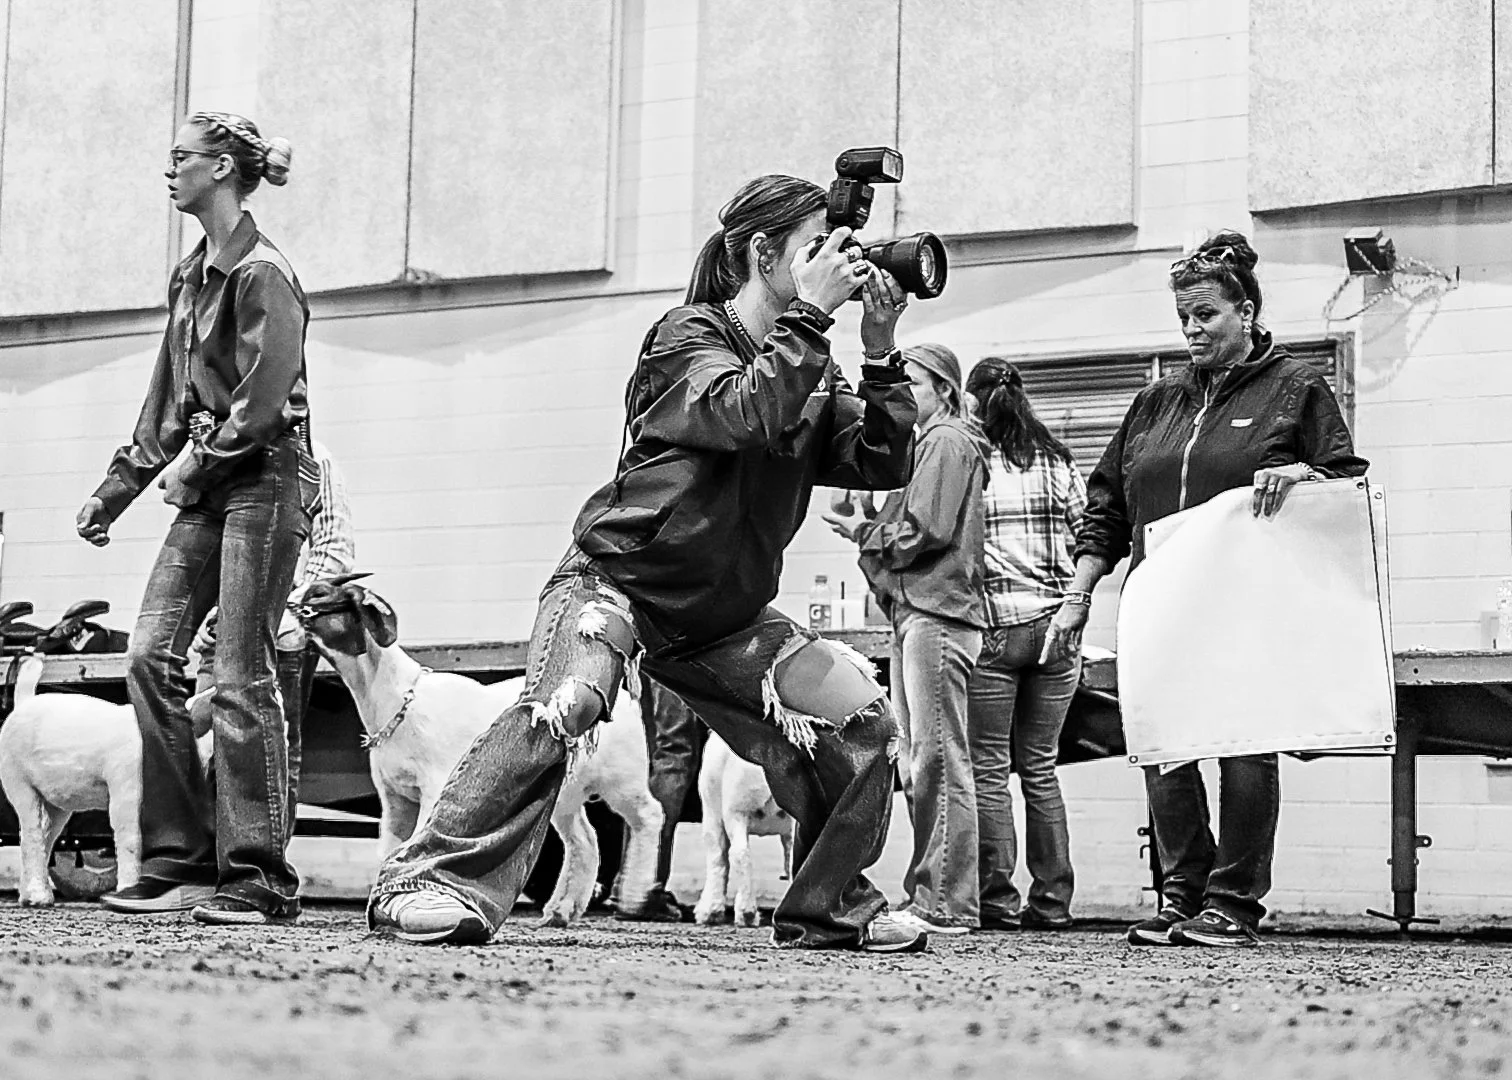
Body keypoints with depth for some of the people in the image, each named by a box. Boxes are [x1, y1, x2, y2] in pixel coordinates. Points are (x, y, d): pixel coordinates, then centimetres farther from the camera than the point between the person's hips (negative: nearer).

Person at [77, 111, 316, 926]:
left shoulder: (261, 274, -11)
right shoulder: (191, 276, 15)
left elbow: (265, 400, -17)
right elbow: (170, 401, 20)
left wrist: (198, 462, -10)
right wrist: (115, 490, 20)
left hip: (264, 483, -8)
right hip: (208, 490, 8)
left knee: (241, 680, -8)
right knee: (150, 654, 0)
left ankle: (260, 881, -2)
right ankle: (179, 862, 5)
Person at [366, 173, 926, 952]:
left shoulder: (809, 372, 10)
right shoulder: (688, 337, -10)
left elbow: (882, 464, 0)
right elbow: (748, 415, -30)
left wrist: (881, 356, -9)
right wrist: (809, 315, -25)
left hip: (726, 610, 7)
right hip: (620, 578, -7)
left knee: (861, 722, -1)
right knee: (558, 710, -34)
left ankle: (830, 910, 15)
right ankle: (424, 883, -30)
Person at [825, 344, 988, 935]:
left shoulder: (947, 440, -3)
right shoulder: (926, 443, 26)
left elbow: (925, 531, -13)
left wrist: (863, 531, 0)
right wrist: (862, 524, 5)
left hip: (937, 613, -10)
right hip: (915, 610, 10)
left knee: (938, 758, -11)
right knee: (917, 763, 10)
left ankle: (947, 904, -12)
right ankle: (927, 896, 13)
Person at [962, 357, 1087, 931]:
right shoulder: (1058, 461, 9)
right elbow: (1083, 539, 10)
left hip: (990, 621, -4)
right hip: (1057, 624, 4)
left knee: (988, 768, 2)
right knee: (1040, 765, 11)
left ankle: (998, 900, -1)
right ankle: (1052, 901, 10)